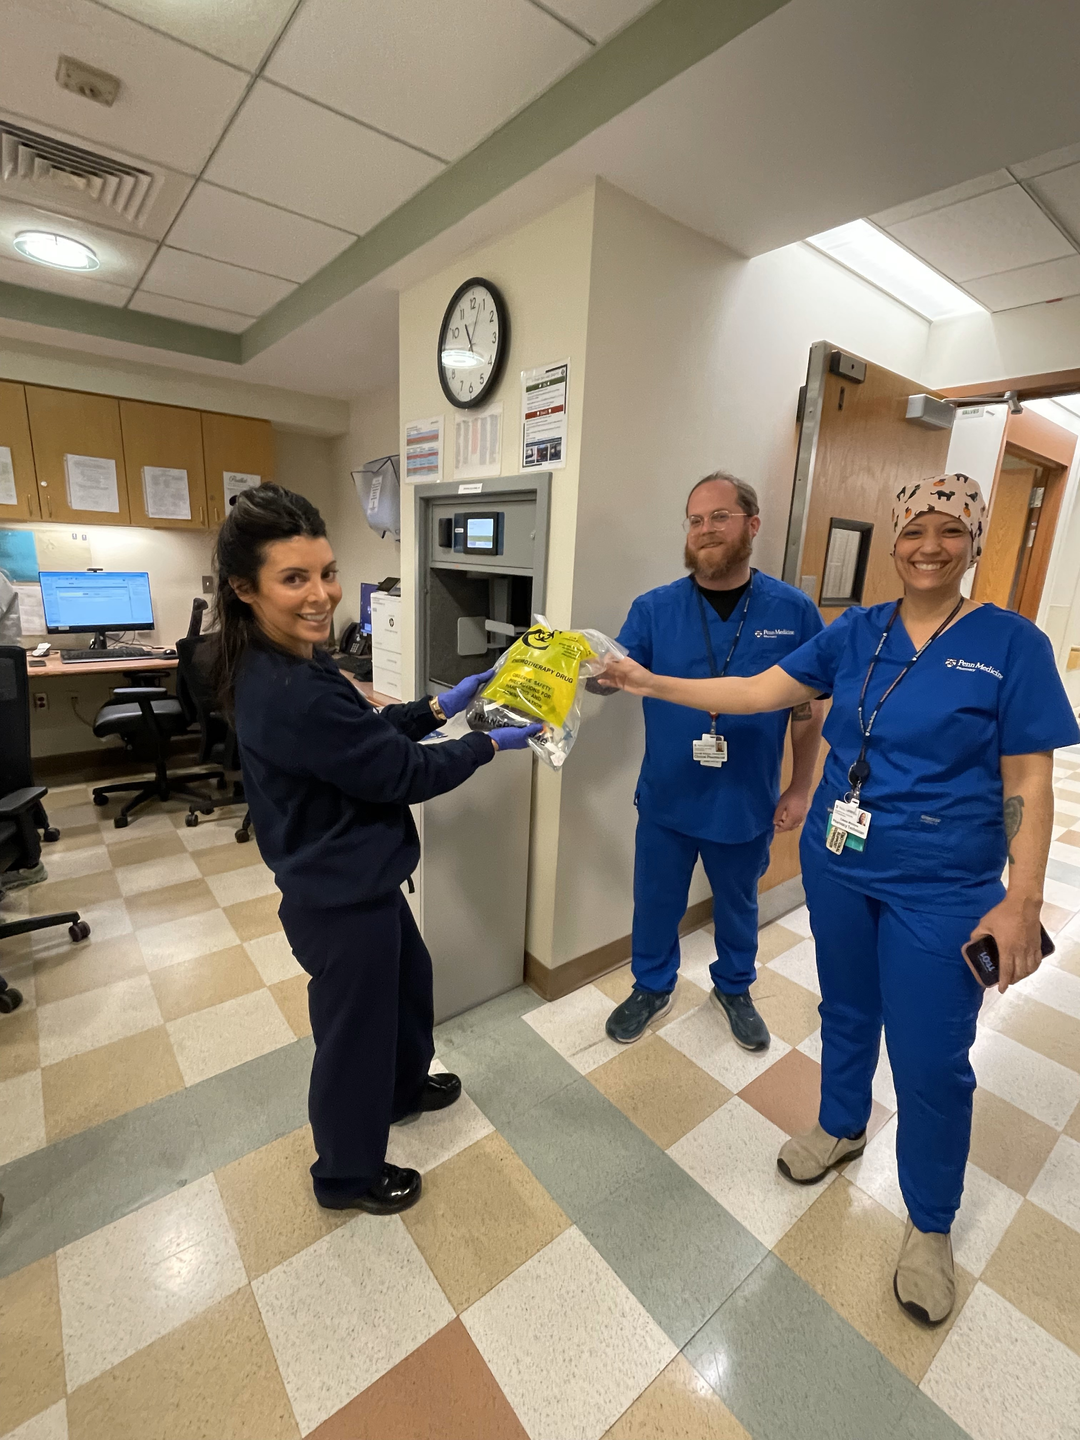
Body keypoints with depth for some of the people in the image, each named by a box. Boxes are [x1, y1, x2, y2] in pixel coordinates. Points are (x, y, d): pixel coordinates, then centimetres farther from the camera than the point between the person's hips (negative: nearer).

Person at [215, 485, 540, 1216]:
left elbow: (369, 735, 10)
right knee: (354, 1030, 15)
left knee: (408, 978, 30)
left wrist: (439, 708, 3)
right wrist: (490, 744, -12)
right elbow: (404, 773, -25)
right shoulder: (295, 694, -33)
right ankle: (347, 1175, 43)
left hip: (353, 880, 10)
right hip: (343, 897, -9)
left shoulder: (282, 667, -1)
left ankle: (402, 1087, 57)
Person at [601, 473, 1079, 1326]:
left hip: (940, 890, -3)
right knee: (846, 1012, 22)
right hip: (838, 867, 3)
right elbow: (758, 692, -3)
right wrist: (650, 684, -9)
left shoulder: (1011, 644, -8)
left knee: (932, 1059, 7)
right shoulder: (856, 632, 1)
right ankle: (841, 1129, 50)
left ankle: (931, 1225, 35)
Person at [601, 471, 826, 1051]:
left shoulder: (793, 611, -7)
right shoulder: (654, 608, -7)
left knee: (736, 904, 23)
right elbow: (613, 672, -16)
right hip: (667, 797, 0)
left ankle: (734, 987, 51)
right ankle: (651, 986, 45)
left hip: (748, 802, 0)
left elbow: (808, 708, -1)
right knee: (655, 902, 17)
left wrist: (800, 789, 1)